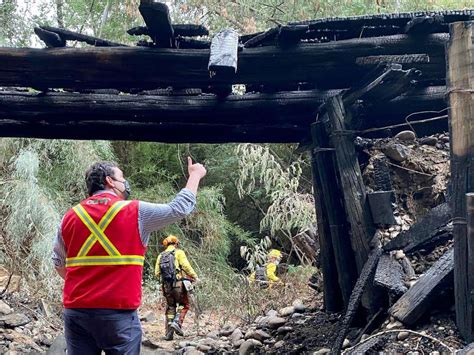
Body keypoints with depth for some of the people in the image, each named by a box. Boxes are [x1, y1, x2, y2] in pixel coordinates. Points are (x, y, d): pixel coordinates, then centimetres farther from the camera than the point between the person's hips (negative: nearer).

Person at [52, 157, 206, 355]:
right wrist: (195, 175, 21)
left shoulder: (71, 217, 7)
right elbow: (180, 208, 6)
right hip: (118, 312, -4)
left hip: (76, 311, 4)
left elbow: (59, 263, 17)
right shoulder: (135, 212, -4)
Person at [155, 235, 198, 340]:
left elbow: (157, 273, 9)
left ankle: (168, 333, 8)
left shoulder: (160, 256, 13)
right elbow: (186, 266, -12)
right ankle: (177, 322, -11)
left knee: (170, 308, 13)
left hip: (166, 286, 4)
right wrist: (194, 276, -1)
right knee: (183, 305, 11)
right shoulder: (179, 253, 0)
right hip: (178, 284, -4)